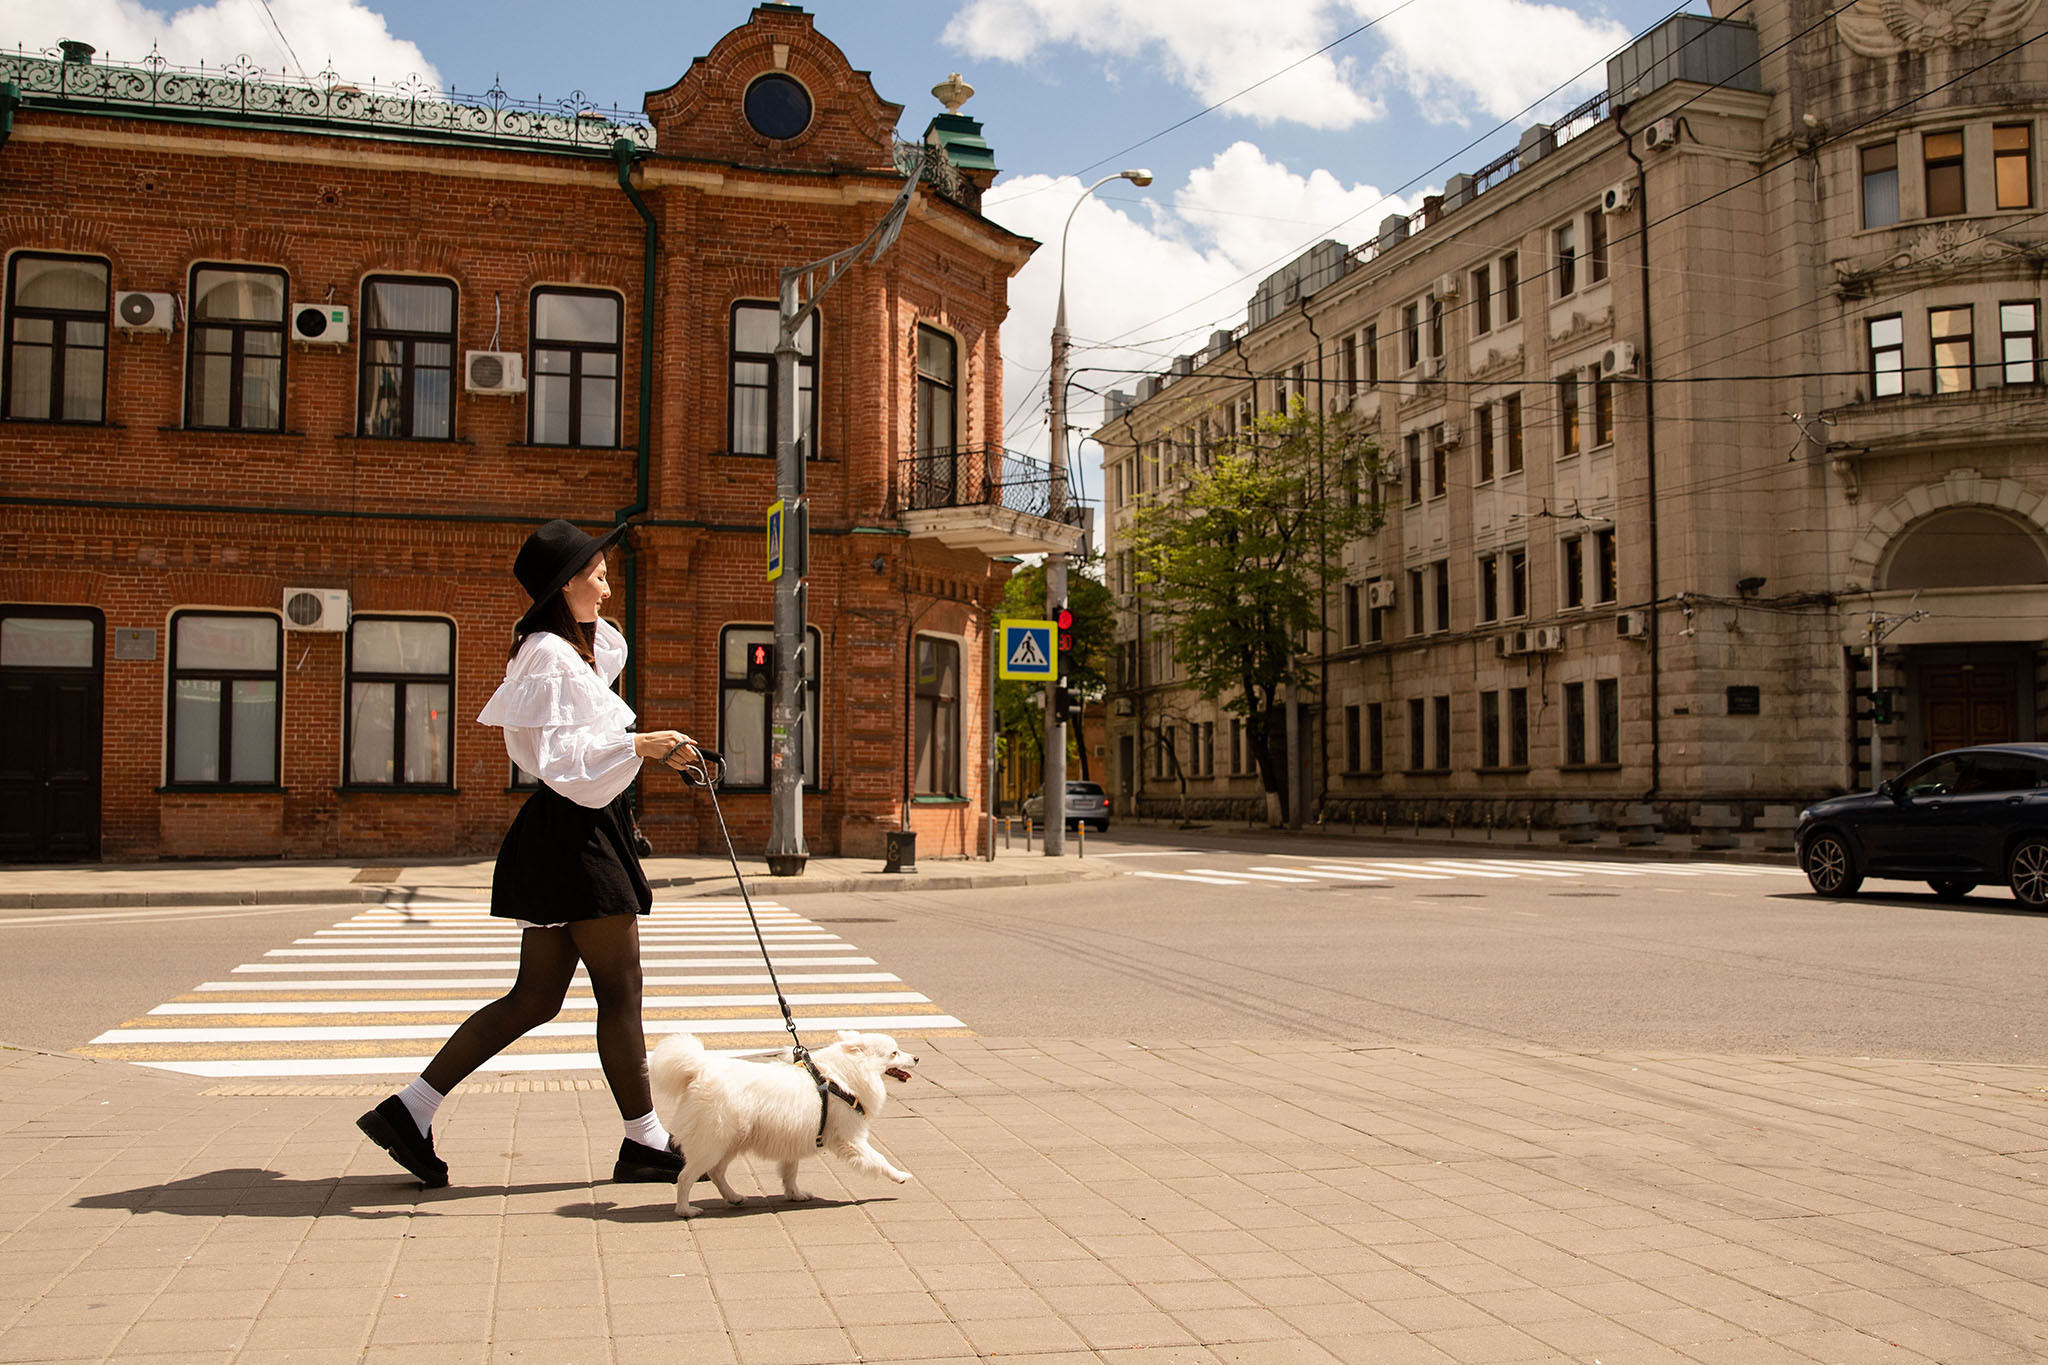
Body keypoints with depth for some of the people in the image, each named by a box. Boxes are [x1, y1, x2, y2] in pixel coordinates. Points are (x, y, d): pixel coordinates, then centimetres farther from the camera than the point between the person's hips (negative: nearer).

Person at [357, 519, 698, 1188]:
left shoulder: (579, 647, 18)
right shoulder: (550, 656, -12)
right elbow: (559, 757, -22)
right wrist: (638, 744, -26)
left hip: (584, 831, 10)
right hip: (573, 834, -10)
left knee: (536, 997, 10)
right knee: (620, 989, -2)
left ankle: (410, 1110, 12)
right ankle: (644, 1142, 8)